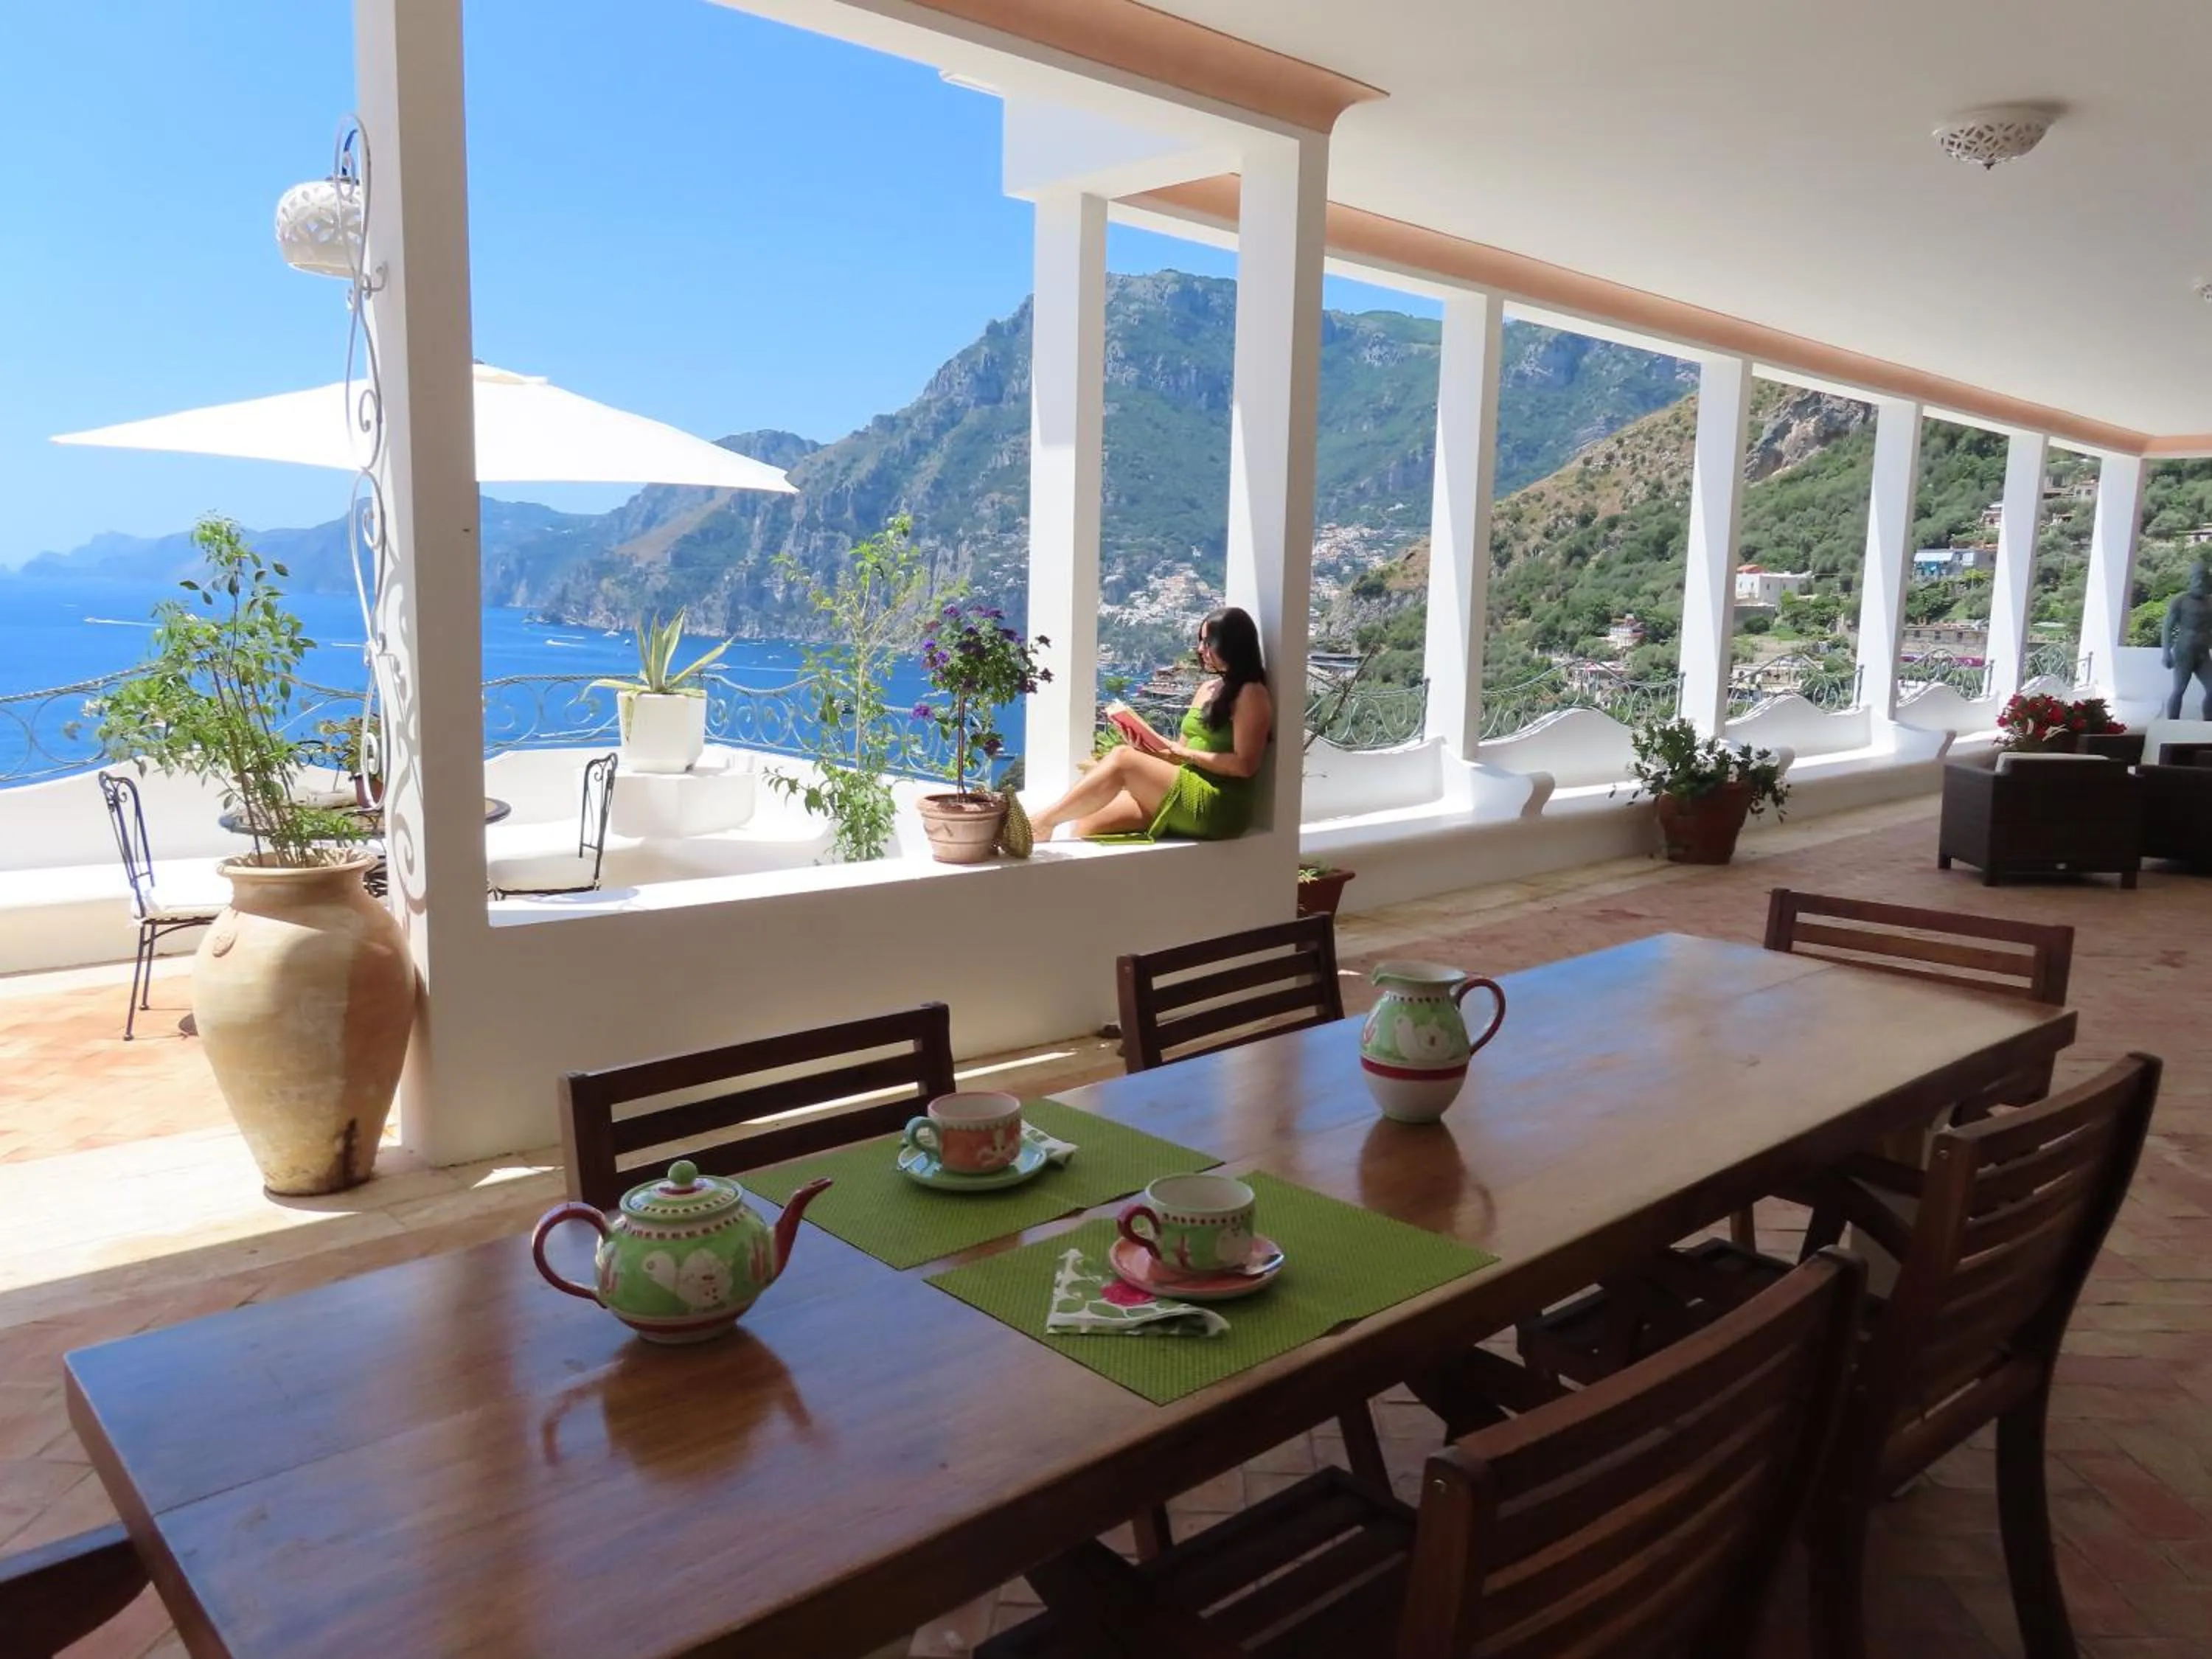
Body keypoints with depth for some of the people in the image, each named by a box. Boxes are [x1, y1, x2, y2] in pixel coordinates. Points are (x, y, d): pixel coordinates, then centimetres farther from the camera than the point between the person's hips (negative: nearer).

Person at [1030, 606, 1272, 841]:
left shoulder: (1251, 694, -5)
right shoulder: (1206, 688, 19)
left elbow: (1245, 765, -14)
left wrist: (1186, 754, -9)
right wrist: (1150, 743, -2)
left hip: (1219, 807, -8)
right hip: (1187, 795, 8)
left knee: (1122, 758, -19)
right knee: (1087, 823, -9)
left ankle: (1042, 823, -16)